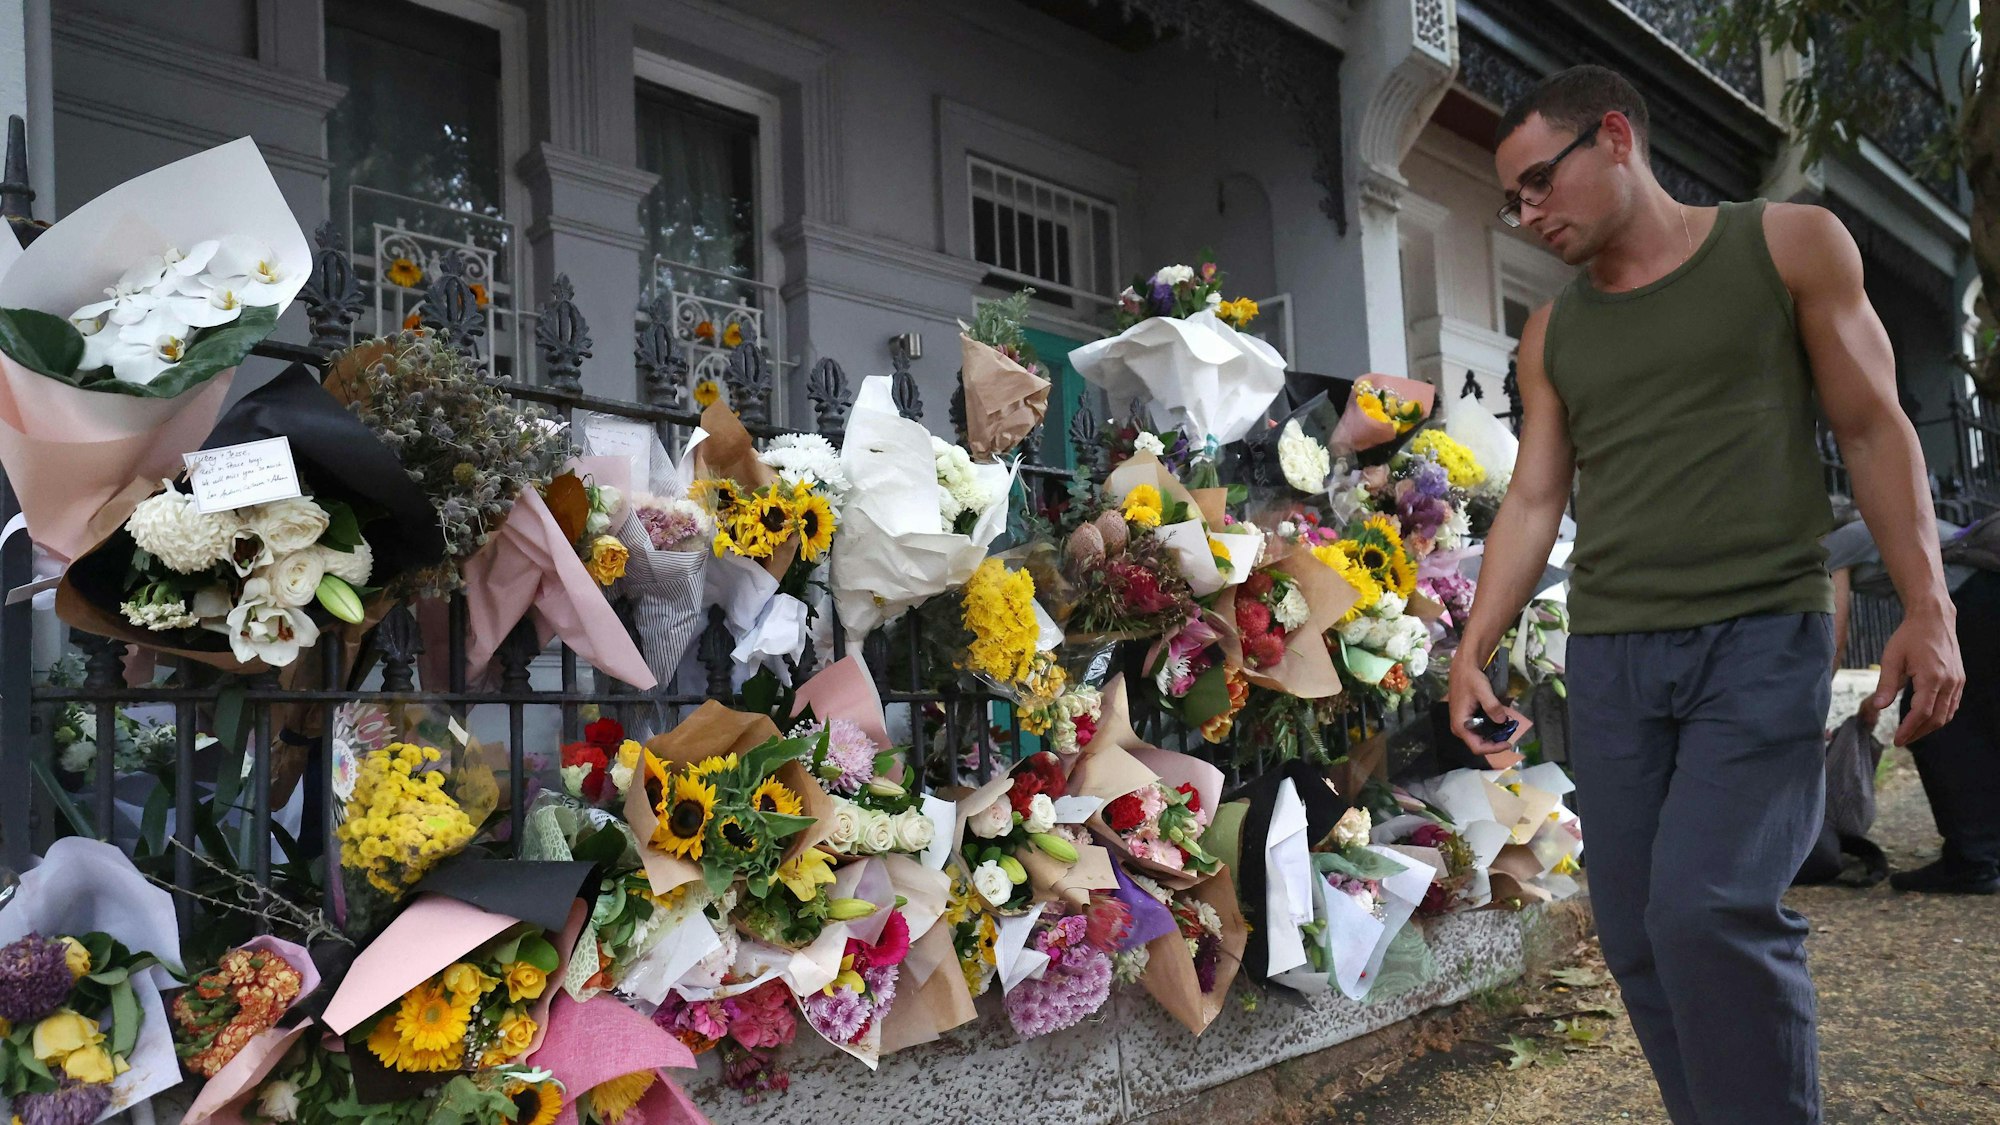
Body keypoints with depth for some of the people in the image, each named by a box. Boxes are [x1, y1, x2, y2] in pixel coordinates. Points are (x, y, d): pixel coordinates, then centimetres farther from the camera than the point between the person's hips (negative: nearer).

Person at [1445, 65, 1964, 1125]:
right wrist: (1471, 654, 3)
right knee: (1638, 939, 1)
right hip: (1609, 658, 5)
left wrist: (1927, 609, -6)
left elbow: (1873, 428, 3)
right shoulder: (1551, 334, 14)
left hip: (1764, 640, -4)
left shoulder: (1789, 243, 4)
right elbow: (1533, 499, 13)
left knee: (1708, 909, -21)